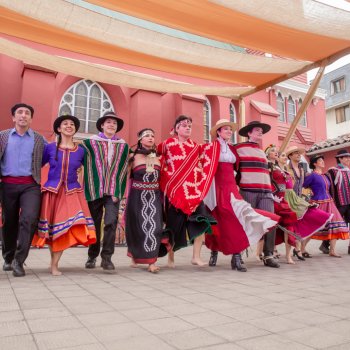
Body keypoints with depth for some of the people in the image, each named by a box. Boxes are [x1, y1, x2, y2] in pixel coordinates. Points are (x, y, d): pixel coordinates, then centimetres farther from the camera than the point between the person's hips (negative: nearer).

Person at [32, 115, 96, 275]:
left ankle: (54, 264, 4)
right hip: (52, 191, 0)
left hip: (72, 192, 1)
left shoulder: (80, 151, 4)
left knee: (67, 227, -10)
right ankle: (53, 261, 26)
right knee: (51, 227, 6)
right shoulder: (50, 147, 1)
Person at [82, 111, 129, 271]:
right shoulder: (90, 142, 5)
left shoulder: (123, 146, 10)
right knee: (94, 224, 6)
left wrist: (117, 192, -2)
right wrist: (91, 189, -5)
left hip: (113, 191, 1)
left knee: (111, 222, -13)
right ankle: (92, 256, 22)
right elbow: (87, 167, 3)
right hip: (95, 190, 0)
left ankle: (107, 257, -4)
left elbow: (123, 170, 5)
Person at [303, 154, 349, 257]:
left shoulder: (325, 176, 16)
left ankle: (332, 251, 8)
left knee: (335, 226, 1)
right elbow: (302, 187, -11)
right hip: (317, 204, -8)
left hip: (329, 203, 8)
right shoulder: (312, 175, -8)